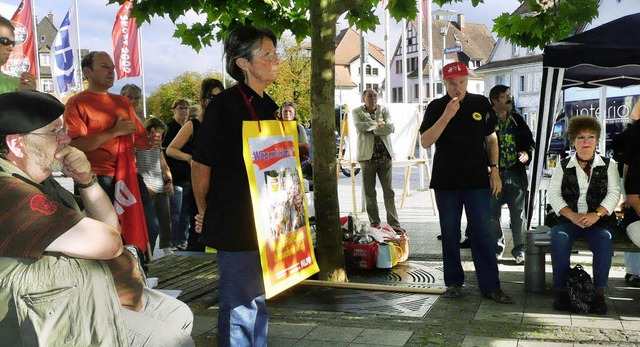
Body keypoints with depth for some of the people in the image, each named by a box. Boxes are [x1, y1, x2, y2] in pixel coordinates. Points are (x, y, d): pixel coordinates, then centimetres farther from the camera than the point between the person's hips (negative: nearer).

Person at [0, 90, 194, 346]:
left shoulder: (41, 182, 8)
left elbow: (109, 224, 9)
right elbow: (107, 242, -29)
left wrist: (86, 180, -7)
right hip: (69, 319, -10)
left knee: (181, 316, 16)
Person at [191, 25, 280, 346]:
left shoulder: (267, 106, 10)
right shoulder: (225, 105, -15)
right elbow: (200, 165, -10)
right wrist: (205, 212, -2)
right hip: (235, 223, -8)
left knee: (258, 299, 20)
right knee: (239, 304, 1)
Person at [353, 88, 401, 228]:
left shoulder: (384, 110, 11)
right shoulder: (357, 112, 5)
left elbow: (391, 128, -6)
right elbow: (360, 126, -15)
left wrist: (371, 128, -9)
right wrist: (378, 124, -6)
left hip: (385, 155, 2)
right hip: (367, 155, -1)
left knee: (389, 190, 3)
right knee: (369, 192, 2)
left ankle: (394, 223, 6)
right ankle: (374, 223, 11)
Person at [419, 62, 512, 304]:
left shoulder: (481, 104, 5)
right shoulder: (436, 107, 1)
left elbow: (491, 138, 12)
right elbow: (425, 142, -9)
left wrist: (494, 170, 4)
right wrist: (447, 116, -19)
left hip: (477, 180, 0)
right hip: (446, 181, 0)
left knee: (482, 233, -1)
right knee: (450, 234, 6)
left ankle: (490, 286, 5)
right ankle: (454, 282, 18)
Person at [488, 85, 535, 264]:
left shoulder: (518, 120, 13)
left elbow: (530, 141, 19)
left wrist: (527, 153, -1)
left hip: (515, 173, 3)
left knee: (518, 213, 5)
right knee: (492, 213, 4)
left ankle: (520, 249, 14)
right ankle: (497, 247, 21)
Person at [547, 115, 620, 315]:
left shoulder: (608, 165, 12)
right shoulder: (563, 166, 12)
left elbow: (614, 193, 1)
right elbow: (553, 195, 2)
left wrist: (596, 214, -18)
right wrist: (573, 216, -15)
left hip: (599, 221, 0)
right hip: (568, 219, 0)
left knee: (604, 239, -33)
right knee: (559, 237, -32)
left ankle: (599, 294, -24)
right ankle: (561, 291, -23)